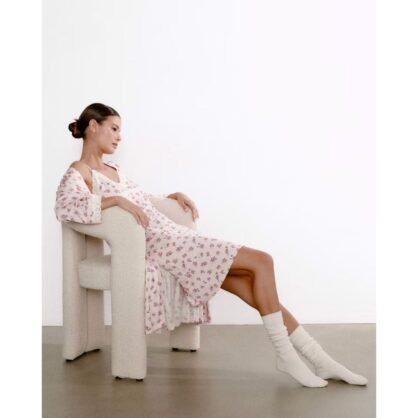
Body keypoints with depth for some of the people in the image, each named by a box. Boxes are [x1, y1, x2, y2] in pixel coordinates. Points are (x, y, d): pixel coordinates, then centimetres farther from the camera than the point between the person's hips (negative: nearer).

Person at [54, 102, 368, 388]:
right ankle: (285, 354, -2)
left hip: (172, 237, 8)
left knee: (252, 286, -5)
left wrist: (174, 196, 15)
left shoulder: (113, 170, 23)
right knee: (261, 261, -13)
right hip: (159, 244, -8)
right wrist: (117, 200, -28)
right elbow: (64, 208, -23)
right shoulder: (78, 173, -2)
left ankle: (320, 360, 0)